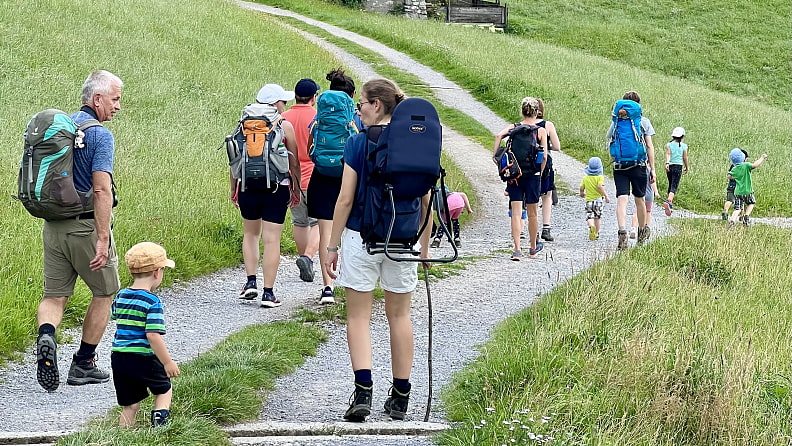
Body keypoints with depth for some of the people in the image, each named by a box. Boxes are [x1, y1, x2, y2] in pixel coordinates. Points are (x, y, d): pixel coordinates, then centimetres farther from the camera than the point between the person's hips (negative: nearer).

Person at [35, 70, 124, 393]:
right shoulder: (100, 135, -14)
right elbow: (101, 190, -23)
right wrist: (103, 239, -24)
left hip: (53, 225, 6)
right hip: (86, 225, -6)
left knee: (54, 295, 8)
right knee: (104, 293, 13)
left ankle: (46, 336, -23)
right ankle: (83, 364, 16)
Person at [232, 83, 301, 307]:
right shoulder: (285, 126, -4)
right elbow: (294, 162, -1)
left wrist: (233, 188, 14)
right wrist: (296, 188, 11)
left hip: (249, 186, 2)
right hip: (276, 187, -2)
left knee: (250, 233, 21)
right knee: (271, 239, 0)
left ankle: (251, 281, 11)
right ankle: (268, 292, -1)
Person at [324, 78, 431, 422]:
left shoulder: (359, 142, -9)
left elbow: (346, 198, -10)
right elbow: (426, 200, 3)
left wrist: (332, 245, -3)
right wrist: (425, 245, 14)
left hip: (361, 236, -3)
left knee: (358, 316, 6)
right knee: (399, 315, 13)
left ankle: (363, 391, -11)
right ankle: (400, 397, 17)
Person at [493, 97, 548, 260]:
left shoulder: (513, 127, 3)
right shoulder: (541, 131, -1)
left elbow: (499, 135, -17)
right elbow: (544, 156, -7)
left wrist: (495, 155, -10)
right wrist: (540, 172, 4)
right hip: (532, 174, -1)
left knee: (516, 212, 0)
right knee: (532, 213, 13)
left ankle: (517, 250, -10)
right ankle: (533, 248, 28)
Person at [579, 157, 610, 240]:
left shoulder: (585, 178, 5)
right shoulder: (600, 177, -6)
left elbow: (581, 188, 5)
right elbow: (600, 186, -21)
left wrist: (582, 193, 28)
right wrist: (606, 196, -17)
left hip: (589, 200, 1)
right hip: (598, 199, -1)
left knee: (589, 217, -5)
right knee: (597, 218, 12)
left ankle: (591, 226, -36)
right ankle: (596, 233, 18)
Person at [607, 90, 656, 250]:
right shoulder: (643, 121, 2)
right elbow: (649, 146, 1)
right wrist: (652, 168, 4)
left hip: (619, 166, 0)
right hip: (639, 164, 0)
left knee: (622, 199, -8)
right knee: (639, 199, 15)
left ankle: (622, 232, -28)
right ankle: (642, 231, 33)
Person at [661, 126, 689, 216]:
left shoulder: (669, 145, 6)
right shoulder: (684, 146, 3)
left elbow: (668, 154, -10)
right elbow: (685, 158, 6)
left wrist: (667, 163, -23)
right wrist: (686, 168, 20)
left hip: (669, 167, 3)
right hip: (678, 166, -3)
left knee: (670, 185, 18)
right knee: (674, 186, -10)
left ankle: (670, 204, 24)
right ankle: (668, 201, -34)